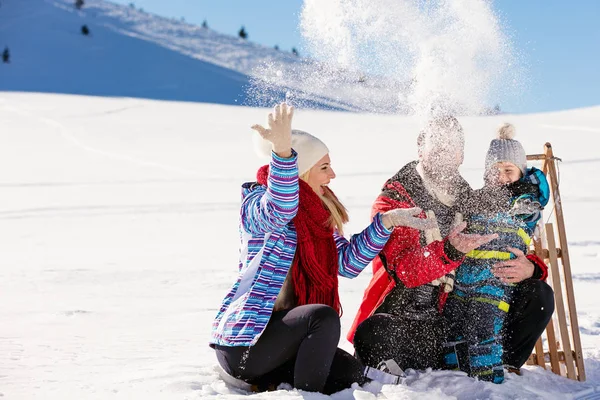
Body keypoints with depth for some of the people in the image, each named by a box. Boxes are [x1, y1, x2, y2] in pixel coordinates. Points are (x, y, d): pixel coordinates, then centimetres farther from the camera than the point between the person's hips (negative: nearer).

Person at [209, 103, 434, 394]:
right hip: (242, 341, -8)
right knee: (323, 317, -30)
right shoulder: (255, 204, -13)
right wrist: (282, 152, -55)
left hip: (280, 332, 9)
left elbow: (347, 262, 5)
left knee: (352, 374, -2)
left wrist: (387, 221, -4)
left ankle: (267, 383, 6)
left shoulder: (318, 214, 11)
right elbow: (279, 210, -38)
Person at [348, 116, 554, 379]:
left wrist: (530, 267, -10)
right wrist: (450, 251, -37)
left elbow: (506, 254, 16)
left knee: (538, 294, -8)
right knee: (373, 334, -40)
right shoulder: (393, 201, -3)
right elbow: (402, 270, -18)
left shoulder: (472, 203, 13)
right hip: (404, 324, -4)